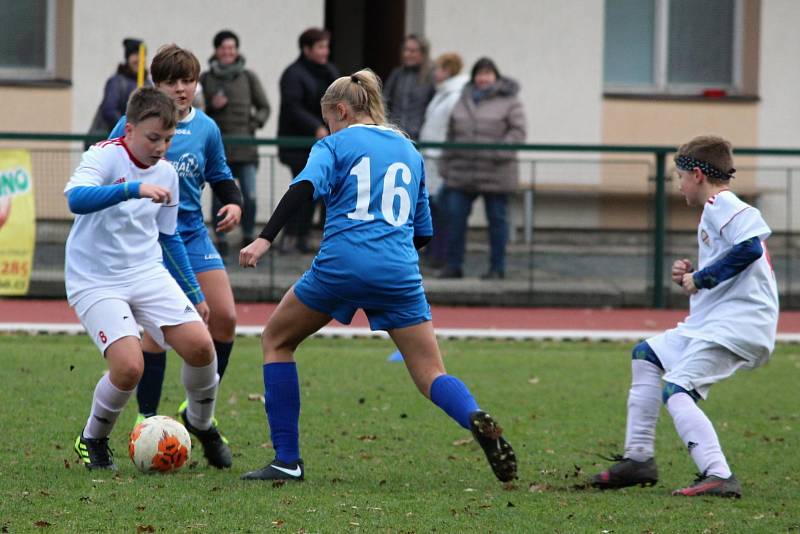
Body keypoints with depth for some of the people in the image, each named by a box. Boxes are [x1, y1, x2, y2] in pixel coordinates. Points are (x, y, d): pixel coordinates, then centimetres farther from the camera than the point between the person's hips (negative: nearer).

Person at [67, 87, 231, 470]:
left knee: (200, 345, -13)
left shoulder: (166, 173, 7)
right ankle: (92, 440, 5)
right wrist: (134, 188, -44)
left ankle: (200, 423, 17)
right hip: (94, 281, -5)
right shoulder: (105, 156, -13)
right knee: (129, 367, -23)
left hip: (147, 274, 5)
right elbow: (76, 198, -34)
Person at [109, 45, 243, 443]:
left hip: (193, 234, 5)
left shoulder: (206, 128, 5)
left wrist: (234, 202, -2)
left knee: (224, 318, -2)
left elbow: (220, 176, 16)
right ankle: (147, 418, 4)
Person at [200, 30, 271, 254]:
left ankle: (248, 237, 13)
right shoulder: (205, 79, 7)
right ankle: (221, 241, 10)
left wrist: (255, 122, -4)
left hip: (244, 146, 0)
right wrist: (211, 107, -8)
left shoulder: (248, 77, 8)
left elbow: (264, 107, 14)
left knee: (249, 196, -5)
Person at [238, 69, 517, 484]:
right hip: (399, 272, 3)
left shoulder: (335, 145, 8)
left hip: (341, 263, -3)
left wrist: (265, 239, -20)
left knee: (277, 340, 19)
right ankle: (477, 421, -30)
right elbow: (424, 231, 25)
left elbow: (303, 187, -12)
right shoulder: (409, 150, 22)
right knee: (431, 375, 5)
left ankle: (287, 459, 12)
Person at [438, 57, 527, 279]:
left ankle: (497, 268, 10)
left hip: (496, 173, -4)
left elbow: (517, 132, -9)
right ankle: (453, 265, 6)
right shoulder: (464, 100, 14)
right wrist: (445, 164, 12)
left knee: (497, 219, 3)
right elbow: (451, 134, 16)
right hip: (462, 173, 4)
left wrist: (500, 152, -22)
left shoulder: (509, 101, -1)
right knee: (455, 216, -1)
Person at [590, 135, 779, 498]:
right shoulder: (716, 210, 23)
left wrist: (702, 278, -18)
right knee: (646, 355, 23)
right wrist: (691, 277, 10)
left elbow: (750, 246, -27)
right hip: (710, 321, 11)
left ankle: (718, 476, -36)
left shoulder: (723, 206, -9)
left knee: (677, 390, -24)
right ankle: (638, 458, 22)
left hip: (741, 320, -11)